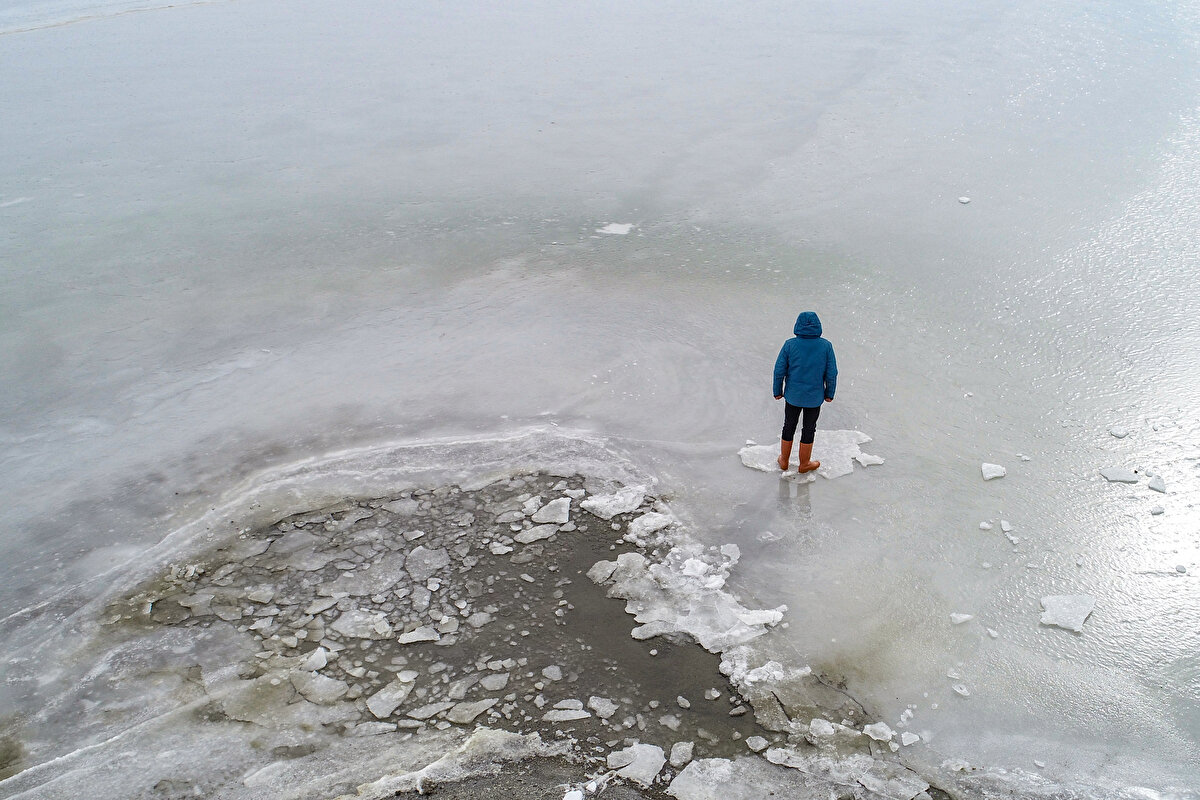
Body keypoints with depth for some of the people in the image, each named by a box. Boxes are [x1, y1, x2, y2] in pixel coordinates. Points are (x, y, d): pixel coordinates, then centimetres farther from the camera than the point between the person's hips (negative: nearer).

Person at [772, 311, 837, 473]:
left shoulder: (790, 345, -13)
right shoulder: (826, 346, -12)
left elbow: (779, 370, -9)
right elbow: (831, 373, -8)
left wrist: (778, 391, 5)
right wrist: (829, 394, 6)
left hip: (792, 395, 1)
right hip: (814, 397, -1)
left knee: (789, 427, 18)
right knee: (808, 429, 15)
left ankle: (784, 461, 33)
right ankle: (804, 464, 29)